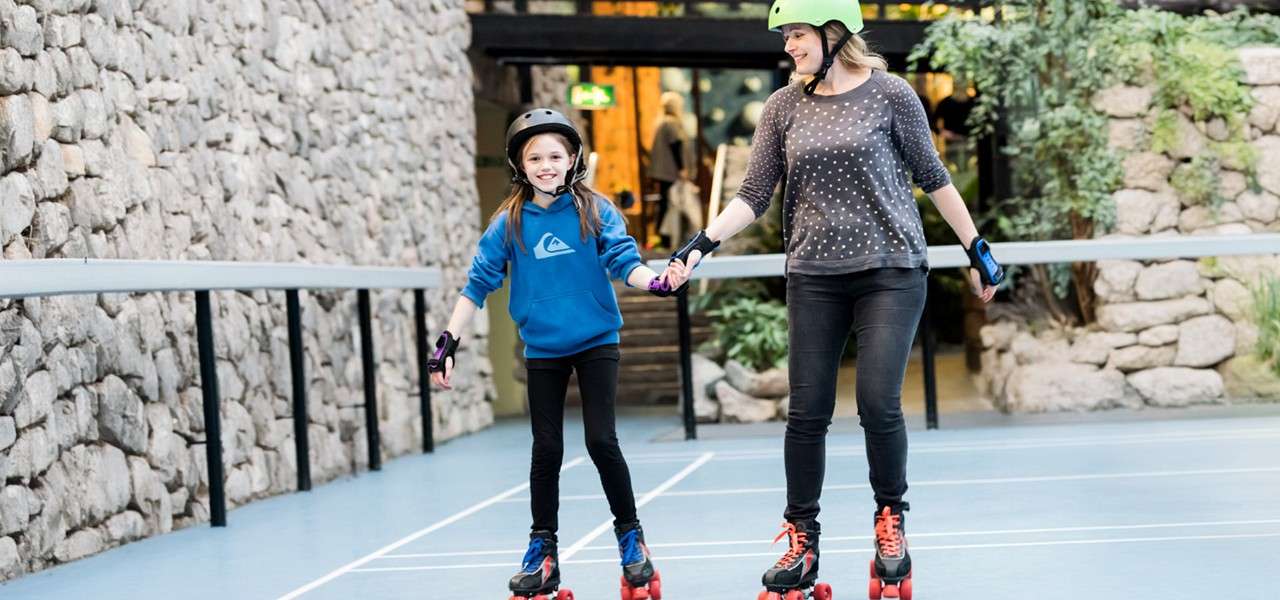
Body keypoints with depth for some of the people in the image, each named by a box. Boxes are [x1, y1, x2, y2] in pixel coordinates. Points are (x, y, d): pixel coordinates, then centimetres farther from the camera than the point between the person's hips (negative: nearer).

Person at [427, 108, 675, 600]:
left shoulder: (595, 211, -5)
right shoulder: (510, 223, -2)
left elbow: (624, 261, -11)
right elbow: (478, 283, 0)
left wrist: (653, 280, -33)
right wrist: (449, 342, -5)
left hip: (596, 342, -2)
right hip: (542, 349, 2)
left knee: (601, 441, -6)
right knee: (546, 450, 6)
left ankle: (631, 537, 12)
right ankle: (542, 550, 19)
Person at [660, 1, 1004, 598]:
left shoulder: (889, 94, -2)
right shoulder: (784, 107, 6)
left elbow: (933, 177, 5)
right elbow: (754, 195, 3)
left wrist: (977, 248, 9)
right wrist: (700, 245, -11)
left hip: (891, 271, -3)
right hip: (815, 278, 3)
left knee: (878, 403, -11)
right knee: (807, 412, 1)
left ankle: (890, 521, 13)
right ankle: (801, 542, 14)